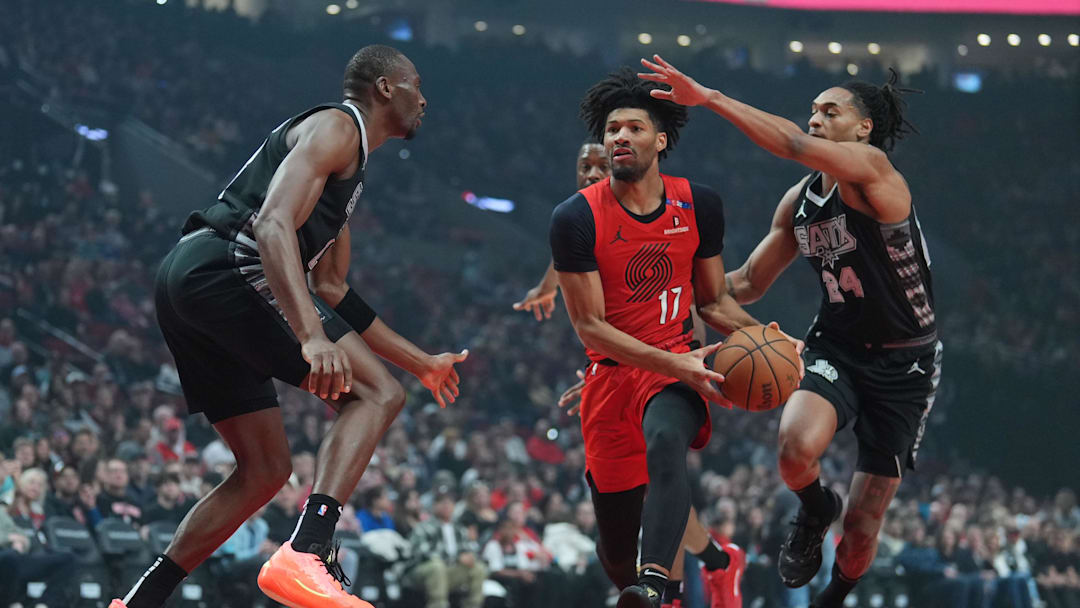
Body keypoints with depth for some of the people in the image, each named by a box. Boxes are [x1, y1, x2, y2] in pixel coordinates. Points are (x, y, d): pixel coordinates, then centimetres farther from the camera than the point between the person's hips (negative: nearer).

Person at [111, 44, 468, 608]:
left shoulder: (347, 160, 30)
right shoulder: (336, 127, -3)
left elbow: (331, 288, 37)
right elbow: (274, 223, -20)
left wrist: (422, 362, 39)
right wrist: (313, 337, -31)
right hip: (224, 270, -10)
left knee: (264, 471, 15)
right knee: (377, 393, -15)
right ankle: (306, 557, -34)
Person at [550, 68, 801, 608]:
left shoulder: (698, 205, 2)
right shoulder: (576, 218, -9)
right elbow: (590, 326, -11)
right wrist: (675, 363, -21)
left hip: (677, 368, 0)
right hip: (611, 374, 0)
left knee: (665, 441, -38)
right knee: (617, 556, 1)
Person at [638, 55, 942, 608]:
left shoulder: (873, 169, -16)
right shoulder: (800, 200, 4)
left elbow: (794, 145, -33)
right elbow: (749, 282, 15)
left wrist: (708, 97, -33)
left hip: (903, 365, -4)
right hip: (835, 349, 4)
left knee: (863, 528, 1)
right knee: (797, 449, -31)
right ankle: (815, 510, 4)